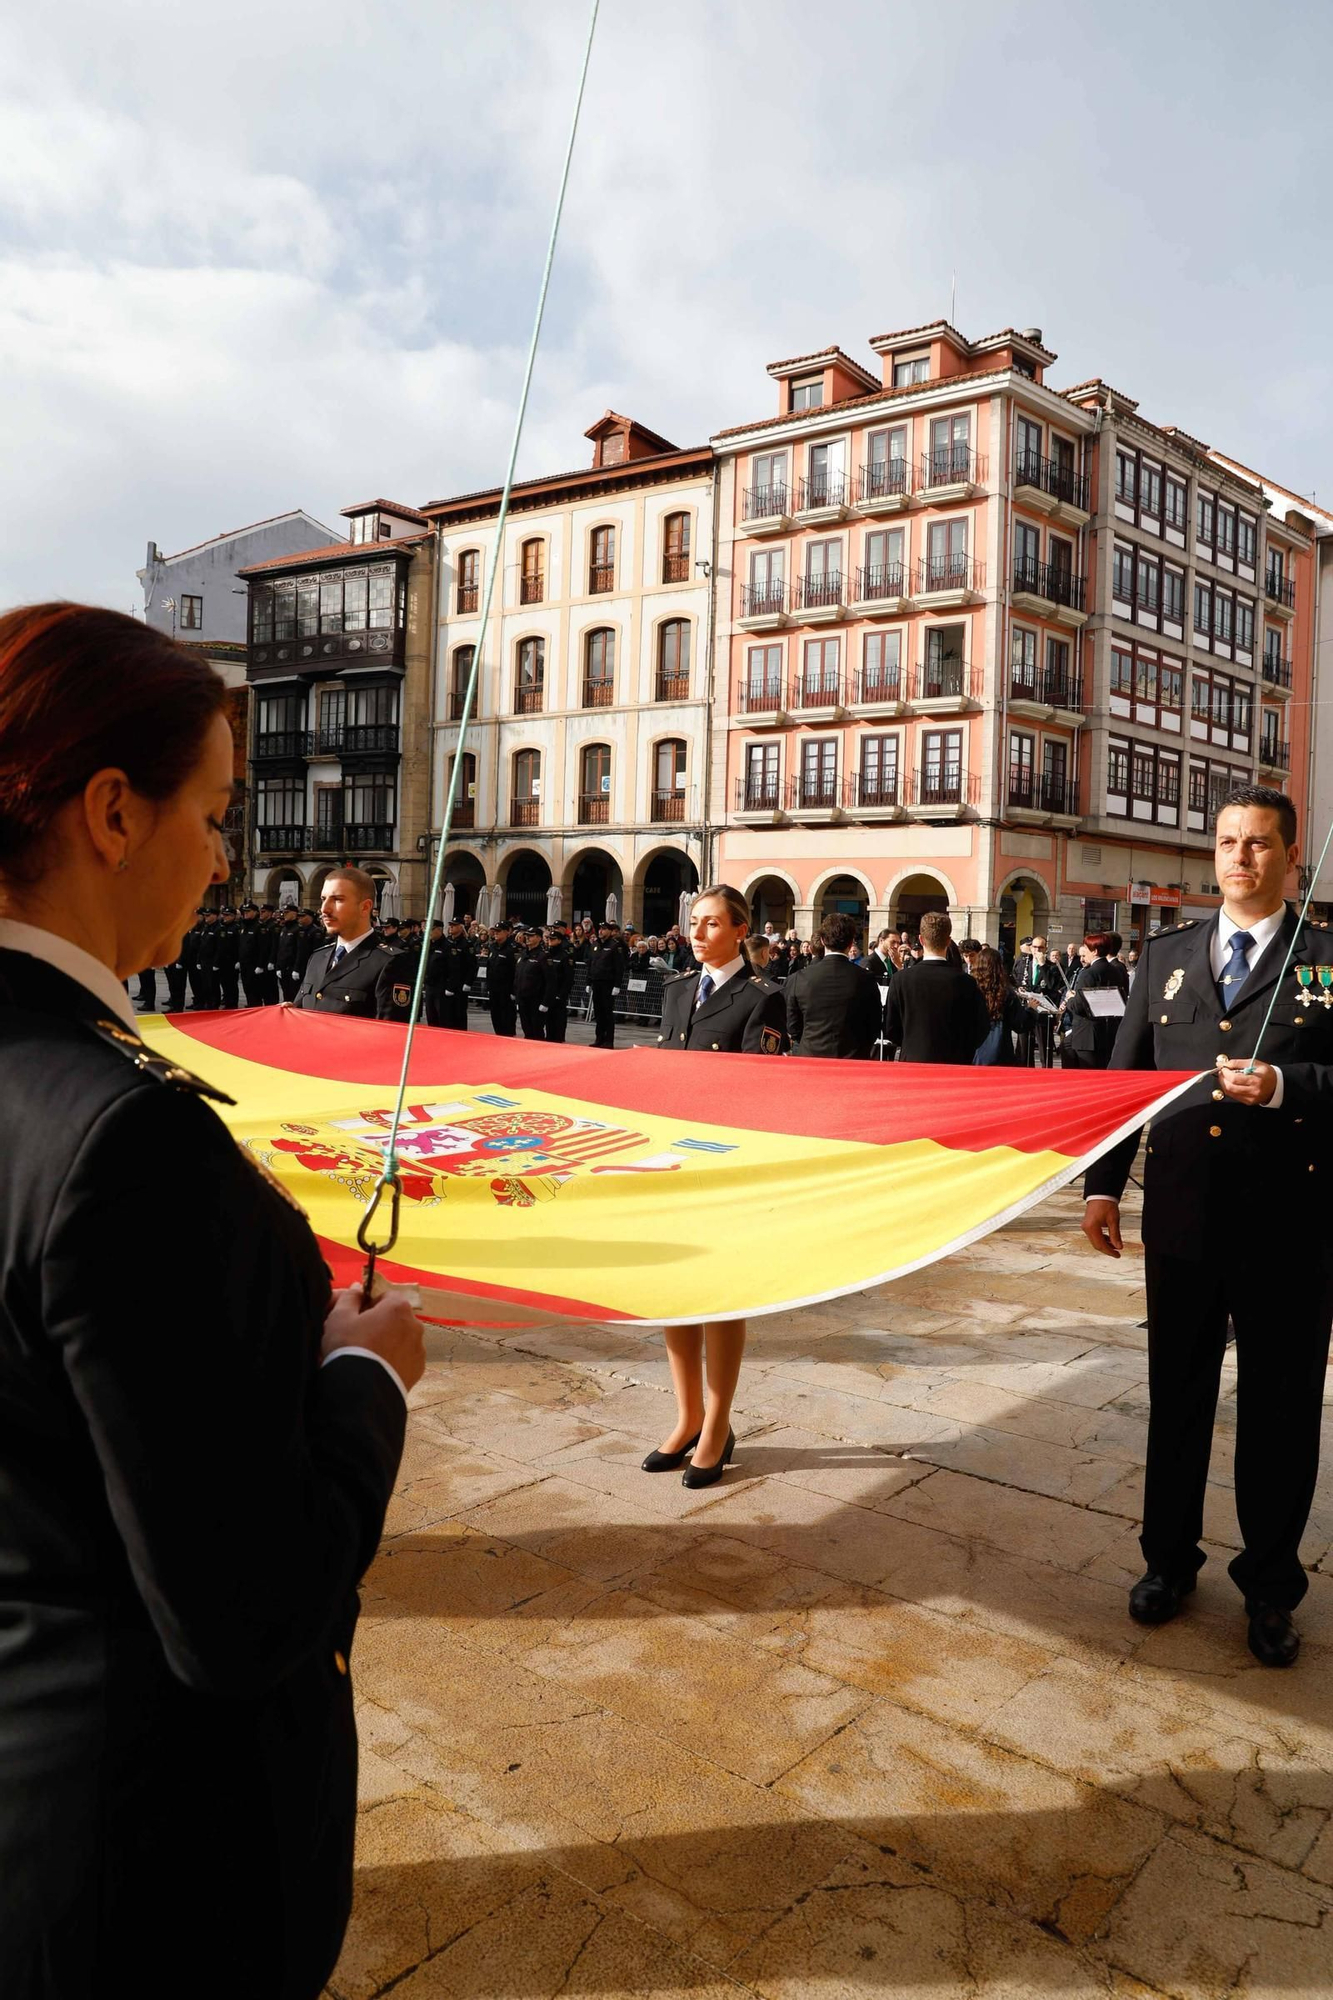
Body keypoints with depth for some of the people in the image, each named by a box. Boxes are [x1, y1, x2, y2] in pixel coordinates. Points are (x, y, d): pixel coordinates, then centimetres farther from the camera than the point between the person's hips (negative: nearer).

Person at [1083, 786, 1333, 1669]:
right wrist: (1104, 1185, 4)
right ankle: (1169, 1557, 31)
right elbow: (1125, 1076, 8)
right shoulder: (1166, 955, 8)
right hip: (1182, 1208, 3)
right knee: (1177, 1391, 14)